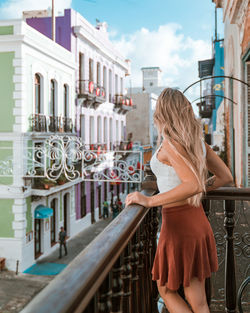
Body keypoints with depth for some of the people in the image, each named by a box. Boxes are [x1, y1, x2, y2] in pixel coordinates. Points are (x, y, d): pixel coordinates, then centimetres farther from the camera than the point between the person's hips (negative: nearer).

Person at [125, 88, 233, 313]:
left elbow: (193, 184, -32)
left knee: (166, 290, 17)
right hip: (199, 222, 7)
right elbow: (226, 177, 10)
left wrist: (149, 200, -28)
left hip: (179, 227, -7)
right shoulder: (197, 141, 4)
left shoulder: (171, 143, -18)